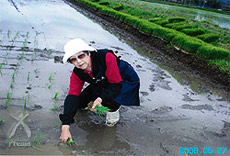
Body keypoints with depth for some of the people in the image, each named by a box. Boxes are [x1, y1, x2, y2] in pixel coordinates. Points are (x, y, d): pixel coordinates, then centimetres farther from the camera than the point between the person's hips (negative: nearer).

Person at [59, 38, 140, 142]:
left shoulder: (107, 58, -35)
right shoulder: (77, 74, -17)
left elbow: (116, 85, -30)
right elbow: (72, 97, -20)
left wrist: (101, 98, -44)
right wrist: (65, 126, -28)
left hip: (126, 82, -6)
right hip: (101, 84, 6)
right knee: (80, 103, -2)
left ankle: (114, 109, -4)